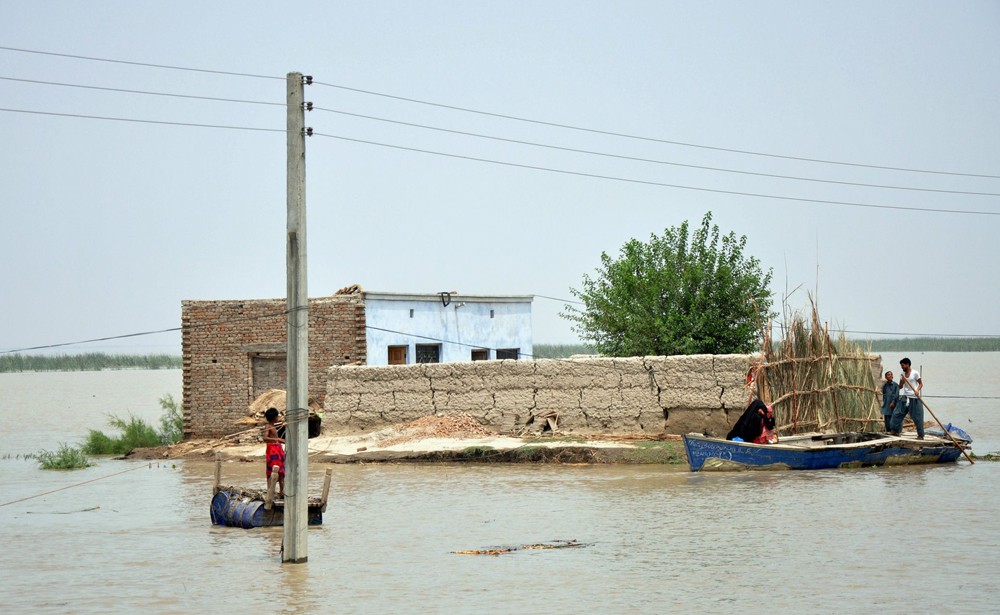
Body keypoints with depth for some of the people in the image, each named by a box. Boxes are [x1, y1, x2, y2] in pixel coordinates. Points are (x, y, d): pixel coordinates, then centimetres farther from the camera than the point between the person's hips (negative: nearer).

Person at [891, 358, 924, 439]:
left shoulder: (915, 373, -6)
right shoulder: (902, 374, 10)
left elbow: (920, 383, -2)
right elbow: (900, 387, 12)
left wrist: (917, 390, -20)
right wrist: (902, 381, -8)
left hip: (914, 398, -6)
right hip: (905, 397, 6)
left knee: (917, 417, -4)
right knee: (897, 413, 0)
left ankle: (920, 435, 1)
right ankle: (896, 431, 8)